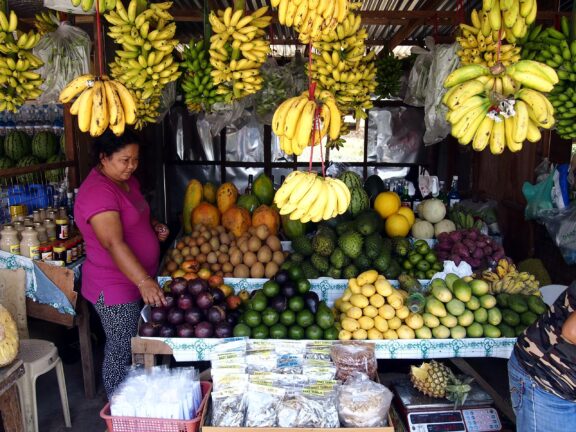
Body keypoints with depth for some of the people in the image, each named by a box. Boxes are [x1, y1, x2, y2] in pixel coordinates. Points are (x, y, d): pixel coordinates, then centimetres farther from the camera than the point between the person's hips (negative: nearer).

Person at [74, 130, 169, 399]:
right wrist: (144, 281, -42)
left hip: (138, 280, 9)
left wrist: (154, 226, 4)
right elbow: (114, 243, -34)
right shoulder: (97, 192, -23)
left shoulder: (127, 181, 7)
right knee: (121, 353, 4)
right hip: (115, 288, -9)